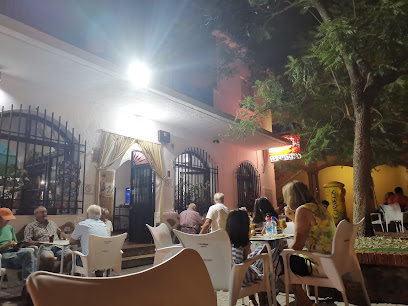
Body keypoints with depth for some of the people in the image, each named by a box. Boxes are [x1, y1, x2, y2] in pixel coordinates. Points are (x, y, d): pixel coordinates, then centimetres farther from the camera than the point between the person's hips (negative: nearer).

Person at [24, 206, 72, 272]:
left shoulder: (52, 223, 28)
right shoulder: (31, 226, 13)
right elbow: (27, 242, 1)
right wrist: (40, 242, -9)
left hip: (58, 246, 4)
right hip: (44, 247, -4)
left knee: (70, 254, -27)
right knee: (49, 257, -41)